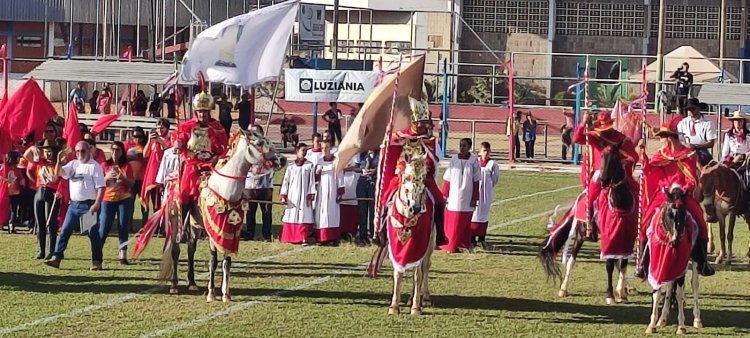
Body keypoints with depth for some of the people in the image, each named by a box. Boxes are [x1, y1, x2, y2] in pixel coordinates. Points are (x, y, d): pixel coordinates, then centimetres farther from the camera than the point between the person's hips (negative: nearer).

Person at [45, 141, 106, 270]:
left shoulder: (94, 166, -6)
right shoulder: (73, 164, 13)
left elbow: (101, 187, -11)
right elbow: (59, 173, 4)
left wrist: (97, 204, -20)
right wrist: (59, 162, -16)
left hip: (88, 205, -6)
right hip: (74, 204, 6)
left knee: (93, 233, -2)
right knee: (65, 231, 3)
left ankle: (97, 262, 3)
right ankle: (57, 258, 5)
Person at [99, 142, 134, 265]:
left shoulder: (126, 166, 5)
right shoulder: (105, 165, 5)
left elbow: (132, 183, -1)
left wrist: (122, 178, -18)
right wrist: (107, 177, -16)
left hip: (124, 200, 0)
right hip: (108, 200, 0)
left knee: (123, 227, -2)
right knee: (104, 227, -4)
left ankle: (123, 255, -1)